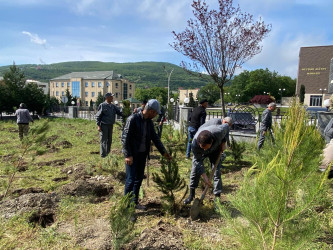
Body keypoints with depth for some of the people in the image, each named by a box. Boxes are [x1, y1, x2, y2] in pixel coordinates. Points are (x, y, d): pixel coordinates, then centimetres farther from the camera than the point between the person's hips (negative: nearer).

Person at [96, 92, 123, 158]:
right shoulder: (102, 105, -9)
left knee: (109, 140, 14)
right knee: (104, 141, -1)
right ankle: (103, 155, 8)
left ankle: (107, 153, 28)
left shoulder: (113, 106, 8)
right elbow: (98, 116, -8)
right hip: (104, 125, -6)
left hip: (110, 125, 6)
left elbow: (120, 112, 2)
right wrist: (98, 125, -14)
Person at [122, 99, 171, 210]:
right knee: (131, 180, -3)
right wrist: (128, 155, -20)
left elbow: (155, 137, 12)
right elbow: (125, 137, -17)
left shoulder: (149, 122, 6)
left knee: (139, 179, 15)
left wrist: (163, 152, 10)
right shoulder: (133, 119, -16)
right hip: (132, 155, -7)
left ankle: (135, 202, 29)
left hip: (142, 154, 7)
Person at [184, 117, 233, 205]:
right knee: (195, 169, -3)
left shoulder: (218, 132, -43)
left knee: (217, 171, -5)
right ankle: (192, 194, 14)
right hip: (200, 153, 0)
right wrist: (204, 176, -28)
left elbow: (227, 126, -17)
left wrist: (224, 143, -14)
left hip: (215, 149, 1)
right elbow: (197, 161, -27)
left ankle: (217, 196, 5)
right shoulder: (195, 144, -41)